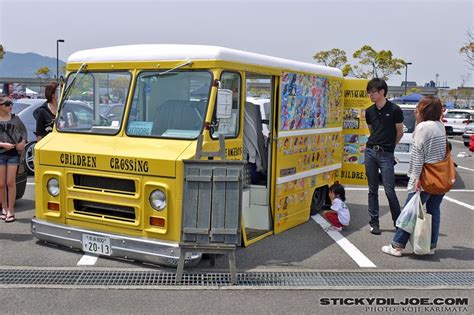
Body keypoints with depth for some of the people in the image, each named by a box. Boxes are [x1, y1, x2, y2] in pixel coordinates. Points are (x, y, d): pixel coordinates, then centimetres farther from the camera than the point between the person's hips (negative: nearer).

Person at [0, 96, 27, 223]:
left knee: (10, 182, -1)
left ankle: (10, 210, 6)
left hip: (13, 154, 1)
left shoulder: (15, 119, 5)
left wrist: (23, 141, -1)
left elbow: (23, 131, 17)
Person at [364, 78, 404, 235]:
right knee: (372, 190, 7)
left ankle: (398, 221, 12)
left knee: (389, 191, -4)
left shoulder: (395, 110, -7)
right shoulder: (369, 111, 8)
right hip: (370, 152, 5)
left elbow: (400, 132, 3)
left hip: (386, 154, -5)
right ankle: (374, 222, 15)